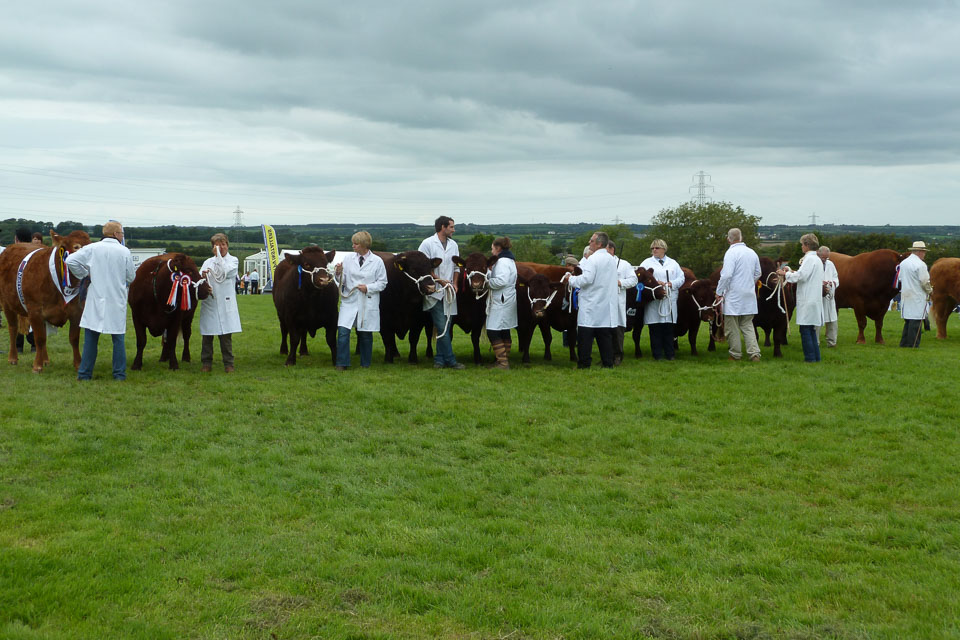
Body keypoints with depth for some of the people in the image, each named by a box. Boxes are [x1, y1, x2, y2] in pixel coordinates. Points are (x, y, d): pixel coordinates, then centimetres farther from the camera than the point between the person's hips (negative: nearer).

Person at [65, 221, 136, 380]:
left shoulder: (92, 249, -2)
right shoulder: (125, 252, -4)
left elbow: (70, 260, -8)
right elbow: (131, 277, 3)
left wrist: (84, 274, 6)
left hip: (96, 301, 1)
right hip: (118, 301, -1)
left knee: (91, 337, 8)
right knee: (118, 338, 8)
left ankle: (84, 373, 10)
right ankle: (120, 373, 9)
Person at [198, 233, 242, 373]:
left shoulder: (233, 260, 7)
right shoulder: (208, 262, 15)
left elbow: (224, 272, -12)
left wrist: (218, 255, -8)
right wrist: (202, 277, -18)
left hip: (226, 303, -2)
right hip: (209, 302, 3)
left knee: (226, 335, -1)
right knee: (207, 335, 3)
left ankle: (228, 363, 5)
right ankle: (206, 362, 12)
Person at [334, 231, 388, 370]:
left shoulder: (377, 261, -1)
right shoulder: (348, 259, 5)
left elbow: (382, 283, 3)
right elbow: (343, 280, 7)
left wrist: (368, 288, -10)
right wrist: (339, 273, -14)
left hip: (368, 303, -1)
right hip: (349, 301, 1)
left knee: (366, 334, 7)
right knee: (343, 332, -9)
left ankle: (365, 364, 23)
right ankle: (342, 364, -1)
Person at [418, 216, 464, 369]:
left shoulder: (453, 245, 14)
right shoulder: (427, 244, -5)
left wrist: (454, 284, 2)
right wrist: (440, 280, -12)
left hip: (449, 293, 6)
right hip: (434, 292, -6)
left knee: (446, 328, 6)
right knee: (442, 327, -8)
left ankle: (439, 360, 13)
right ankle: (450, 360, -5)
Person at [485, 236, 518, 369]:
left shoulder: (502, 262, -15)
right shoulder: (509, 260, 18)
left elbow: (501, 281, -27)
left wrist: (487, 282, -13)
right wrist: (489, 272, 10)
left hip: (501, 302, -11)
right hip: (507, 300, 11)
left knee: (493, 332, -9)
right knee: (505, 332, 16)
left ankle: (502, 362, -10)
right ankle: (506, 360, 22)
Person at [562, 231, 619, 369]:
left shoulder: (593, 259, -13)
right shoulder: (612, 259, 13)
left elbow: (587, 279, -22)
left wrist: (570, 279, -6)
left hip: (591, 305, -7)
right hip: (607, 305, 7)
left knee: (585, 336, -1)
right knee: (605, 336, 9)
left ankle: (584, 364, 0)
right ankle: (608, 363, 9)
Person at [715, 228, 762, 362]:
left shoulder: (731, 253, -13)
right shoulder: (752, 253, 9)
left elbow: (726, 275, -20)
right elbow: (757, 274, 18)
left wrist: (719, 292, -11)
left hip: (733, 295, -6)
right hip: (749, 296, 6)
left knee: (732, 327, 4)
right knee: (747, 325, 12)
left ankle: (735, 355, 10)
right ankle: (754, 353, 1)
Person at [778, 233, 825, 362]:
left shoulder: (809, 259, -12)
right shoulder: (816, 259, 19)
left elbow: (801, 276, -19)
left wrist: (785, 274, -6)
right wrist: (790, 271, 24)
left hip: (808, 300, -10)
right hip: (814, 299, 10)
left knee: (805, 329, -6)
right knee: (811, 330, 14)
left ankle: (810, 357, -5)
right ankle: (815, 356, 17)